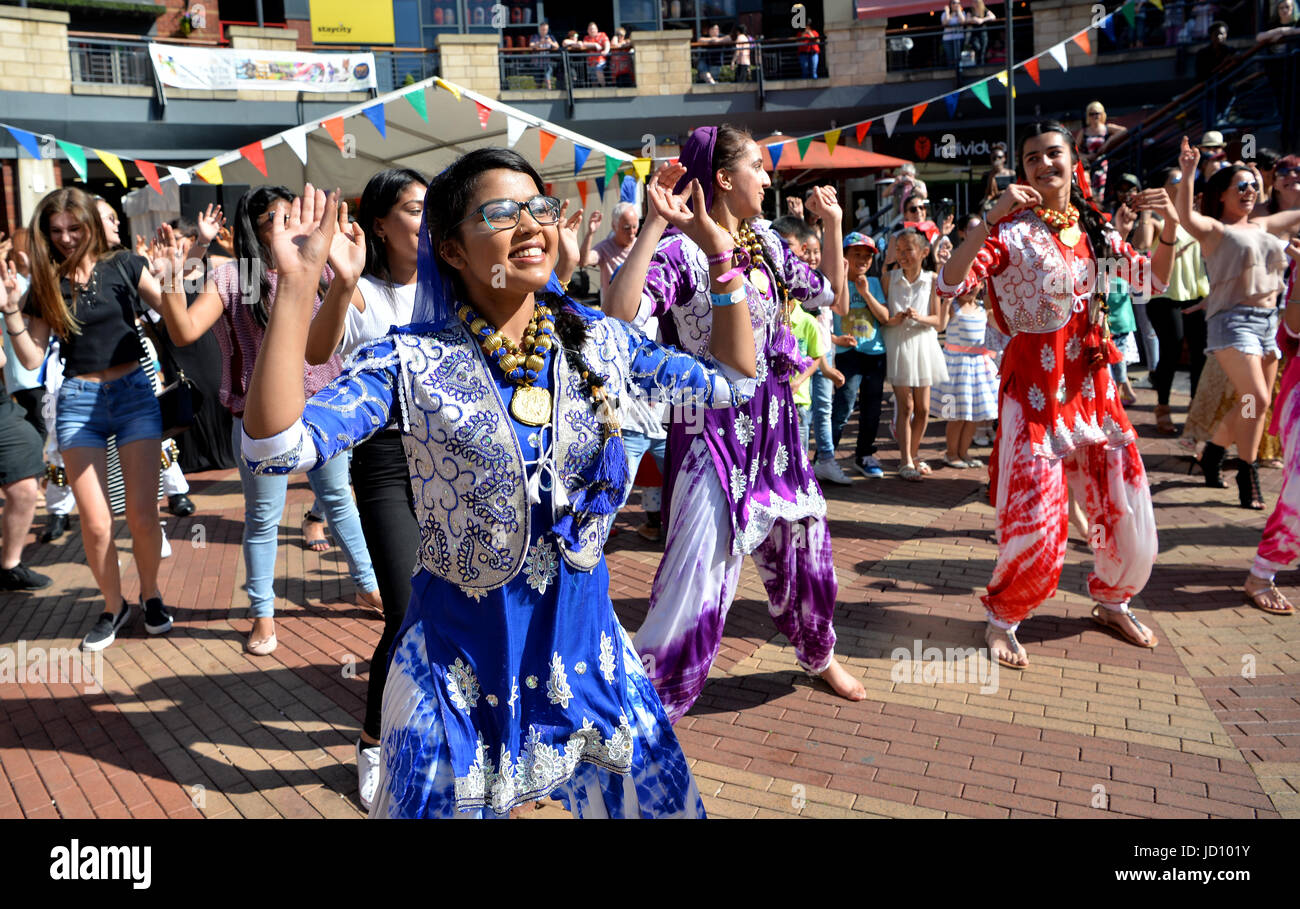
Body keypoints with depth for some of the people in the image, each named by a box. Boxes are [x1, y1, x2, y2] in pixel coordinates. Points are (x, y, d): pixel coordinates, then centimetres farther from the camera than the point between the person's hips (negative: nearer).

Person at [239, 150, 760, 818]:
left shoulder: (598, 342, -2)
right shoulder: (412, 361, -13)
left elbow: (731, 384, 6)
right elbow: (278, 448, -23)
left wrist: (717, 249, -1)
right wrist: (298, 285, -28)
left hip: (585, 636, 4)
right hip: (459, 657, -3)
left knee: (657, 801, 17)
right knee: (446, 801, 12)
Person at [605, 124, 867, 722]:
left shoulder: (767, 243, 9)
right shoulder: (681, 250, -14)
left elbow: (829, 292, 22)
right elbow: (620, 312, -31)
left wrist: (833, 223, 14)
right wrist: (654, 226, -32)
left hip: (772, 418, 7)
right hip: (714, 426, -7)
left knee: (803, 545, 20)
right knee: (699, 570, -11)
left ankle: (819, 655, 47)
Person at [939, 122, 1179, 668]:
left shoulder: (1093, 230, 10)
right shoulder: (1012, 230, -7)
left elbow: (1154, 278, 19)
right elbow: (949, 284, -21)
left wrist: (1170, 227, 2)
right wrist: (990, 220, -30)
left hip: (1092, 383, 6)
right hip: (1035, 386, -6)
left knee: (1128, 510, 11)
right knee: (1035, 521, -8)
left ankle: (1112, 602, 37)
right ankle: (1002, 620, 16)